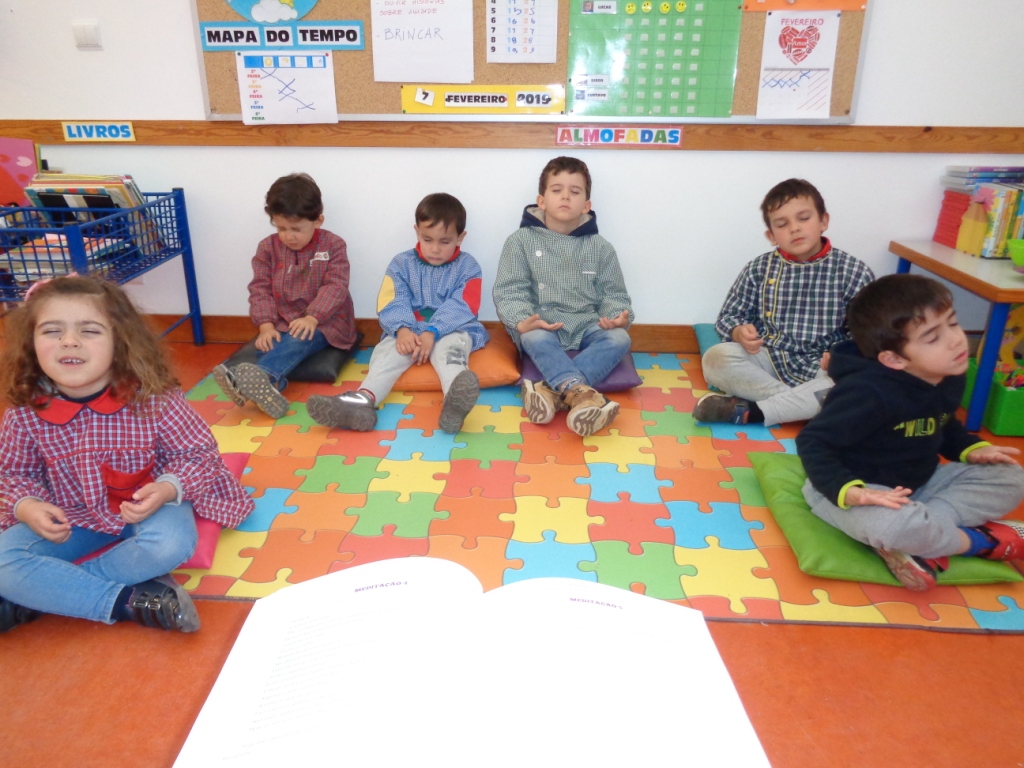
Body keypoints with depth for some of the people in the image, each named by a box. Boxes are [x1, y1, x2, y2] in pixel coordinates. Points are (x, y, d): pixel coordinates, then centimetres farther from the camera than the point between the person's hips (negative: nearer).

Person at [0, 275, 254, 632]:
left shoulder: (154, 400, -22)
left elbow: (199, 453, -11)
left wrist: (168, 489, -29)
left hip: (147, 507, -2)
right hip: (71, 518, 2)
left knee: (171, 543, -33)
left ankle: (29, 600, -16)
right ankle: (133, 601, -22)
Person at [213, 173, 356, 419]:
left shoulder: (332, 245, -4)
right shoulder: (268, 247, 3)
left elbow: (335, 286, -14)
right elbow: (260, 289, -2)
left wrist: (312, 318, -29)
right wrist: (266, 325, -20)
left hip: (324, 322, -4)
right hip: (283, 323, 4)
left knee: (299, 340, -36)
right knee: (266, 349, -28)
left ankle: (258, 376, -59)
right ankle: (268, 386, -56)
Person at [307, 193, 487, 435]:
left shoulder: (468, 267, 2)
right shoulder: (402, 263, 8)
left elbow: (461, 307, -12)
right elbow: (393, 303, -5)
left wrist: (432, 332, -28)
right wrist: (402, 329, -27)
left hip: (451, 330, -2)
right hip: (409, 330, 3)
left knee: (450, 345, -37)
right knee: (388, 349, -28)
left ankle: (455, 400, -69)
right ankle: (363, 400, -55)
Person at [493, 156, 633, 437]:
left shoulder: (600, 247, 11)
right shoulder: (521, 240, 4)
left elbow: (613, 293, 9)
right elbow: (510, 290, -4)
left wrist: (617, 317, -15)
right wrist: (521, 322, -24)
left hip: (587, 325, 2)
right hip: (542, 326, -2)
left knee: (619, 338, -28)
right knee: (535, 339, -36)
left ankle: (554, 391, -43)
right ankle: (581, 392, -53)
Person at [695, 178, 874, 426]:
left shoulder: (853, 271, -2)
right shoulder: (759, 269, 3)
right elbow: (728, 316, 7)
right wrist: (740, 332, -18)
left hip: (823, 369, -1)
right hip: (770, 360, 1)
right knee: (716, 359, -26)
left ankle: (746, 412, -30)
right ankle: (804, 403, -22)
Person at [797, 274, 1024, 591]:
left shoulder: (949, 379, -2)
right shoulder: (868, 392, -30)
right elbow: (812, 443, -28)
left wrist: (969, 448, 2)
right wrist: (848, 491, -41)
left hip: (918, 483, 9)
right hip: (863, 489, -9)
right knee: (891, 523, -41)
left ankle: (919, 540, -16)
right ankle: (982, 540, -7)